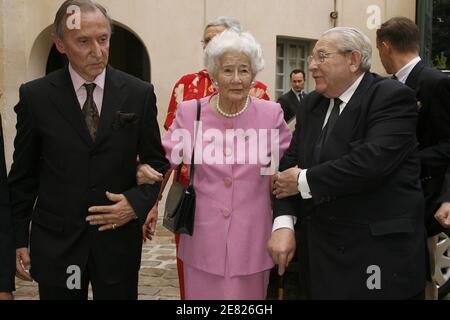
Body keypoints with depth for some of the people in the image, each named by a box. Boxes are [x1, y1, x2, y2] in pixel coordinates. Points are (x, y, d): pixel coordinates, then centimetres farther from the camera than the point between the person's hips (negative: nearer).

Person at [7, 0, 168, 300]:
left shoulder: (139, 93, -3)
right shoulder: (35, 96, -3)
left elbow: (156, 162, 5)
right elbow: (24, 174, 3)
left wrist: (138, 202, -12)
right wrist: (18, 238, 3)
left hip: (119, 238, 1)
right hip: (55, 242, 0)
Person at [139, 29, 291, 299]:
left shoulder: (271, 113, -4)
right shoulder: (190, 112, -4)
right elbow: (166, 156, 1)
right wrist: (147, 169, -18)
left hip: (251, 237, 0)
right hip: (204, 237, 0)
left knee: (248, 295, 13)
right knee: (202, 293, 12)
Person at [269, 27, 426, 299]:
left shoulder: (393, 97, -11)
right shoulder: (313, 103, 11)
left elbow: (372, 161, -25)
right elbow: (291, 163, 6)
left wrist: (304, 181, -15)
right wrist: (284, 223, -8)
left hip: (378, 252, -6)